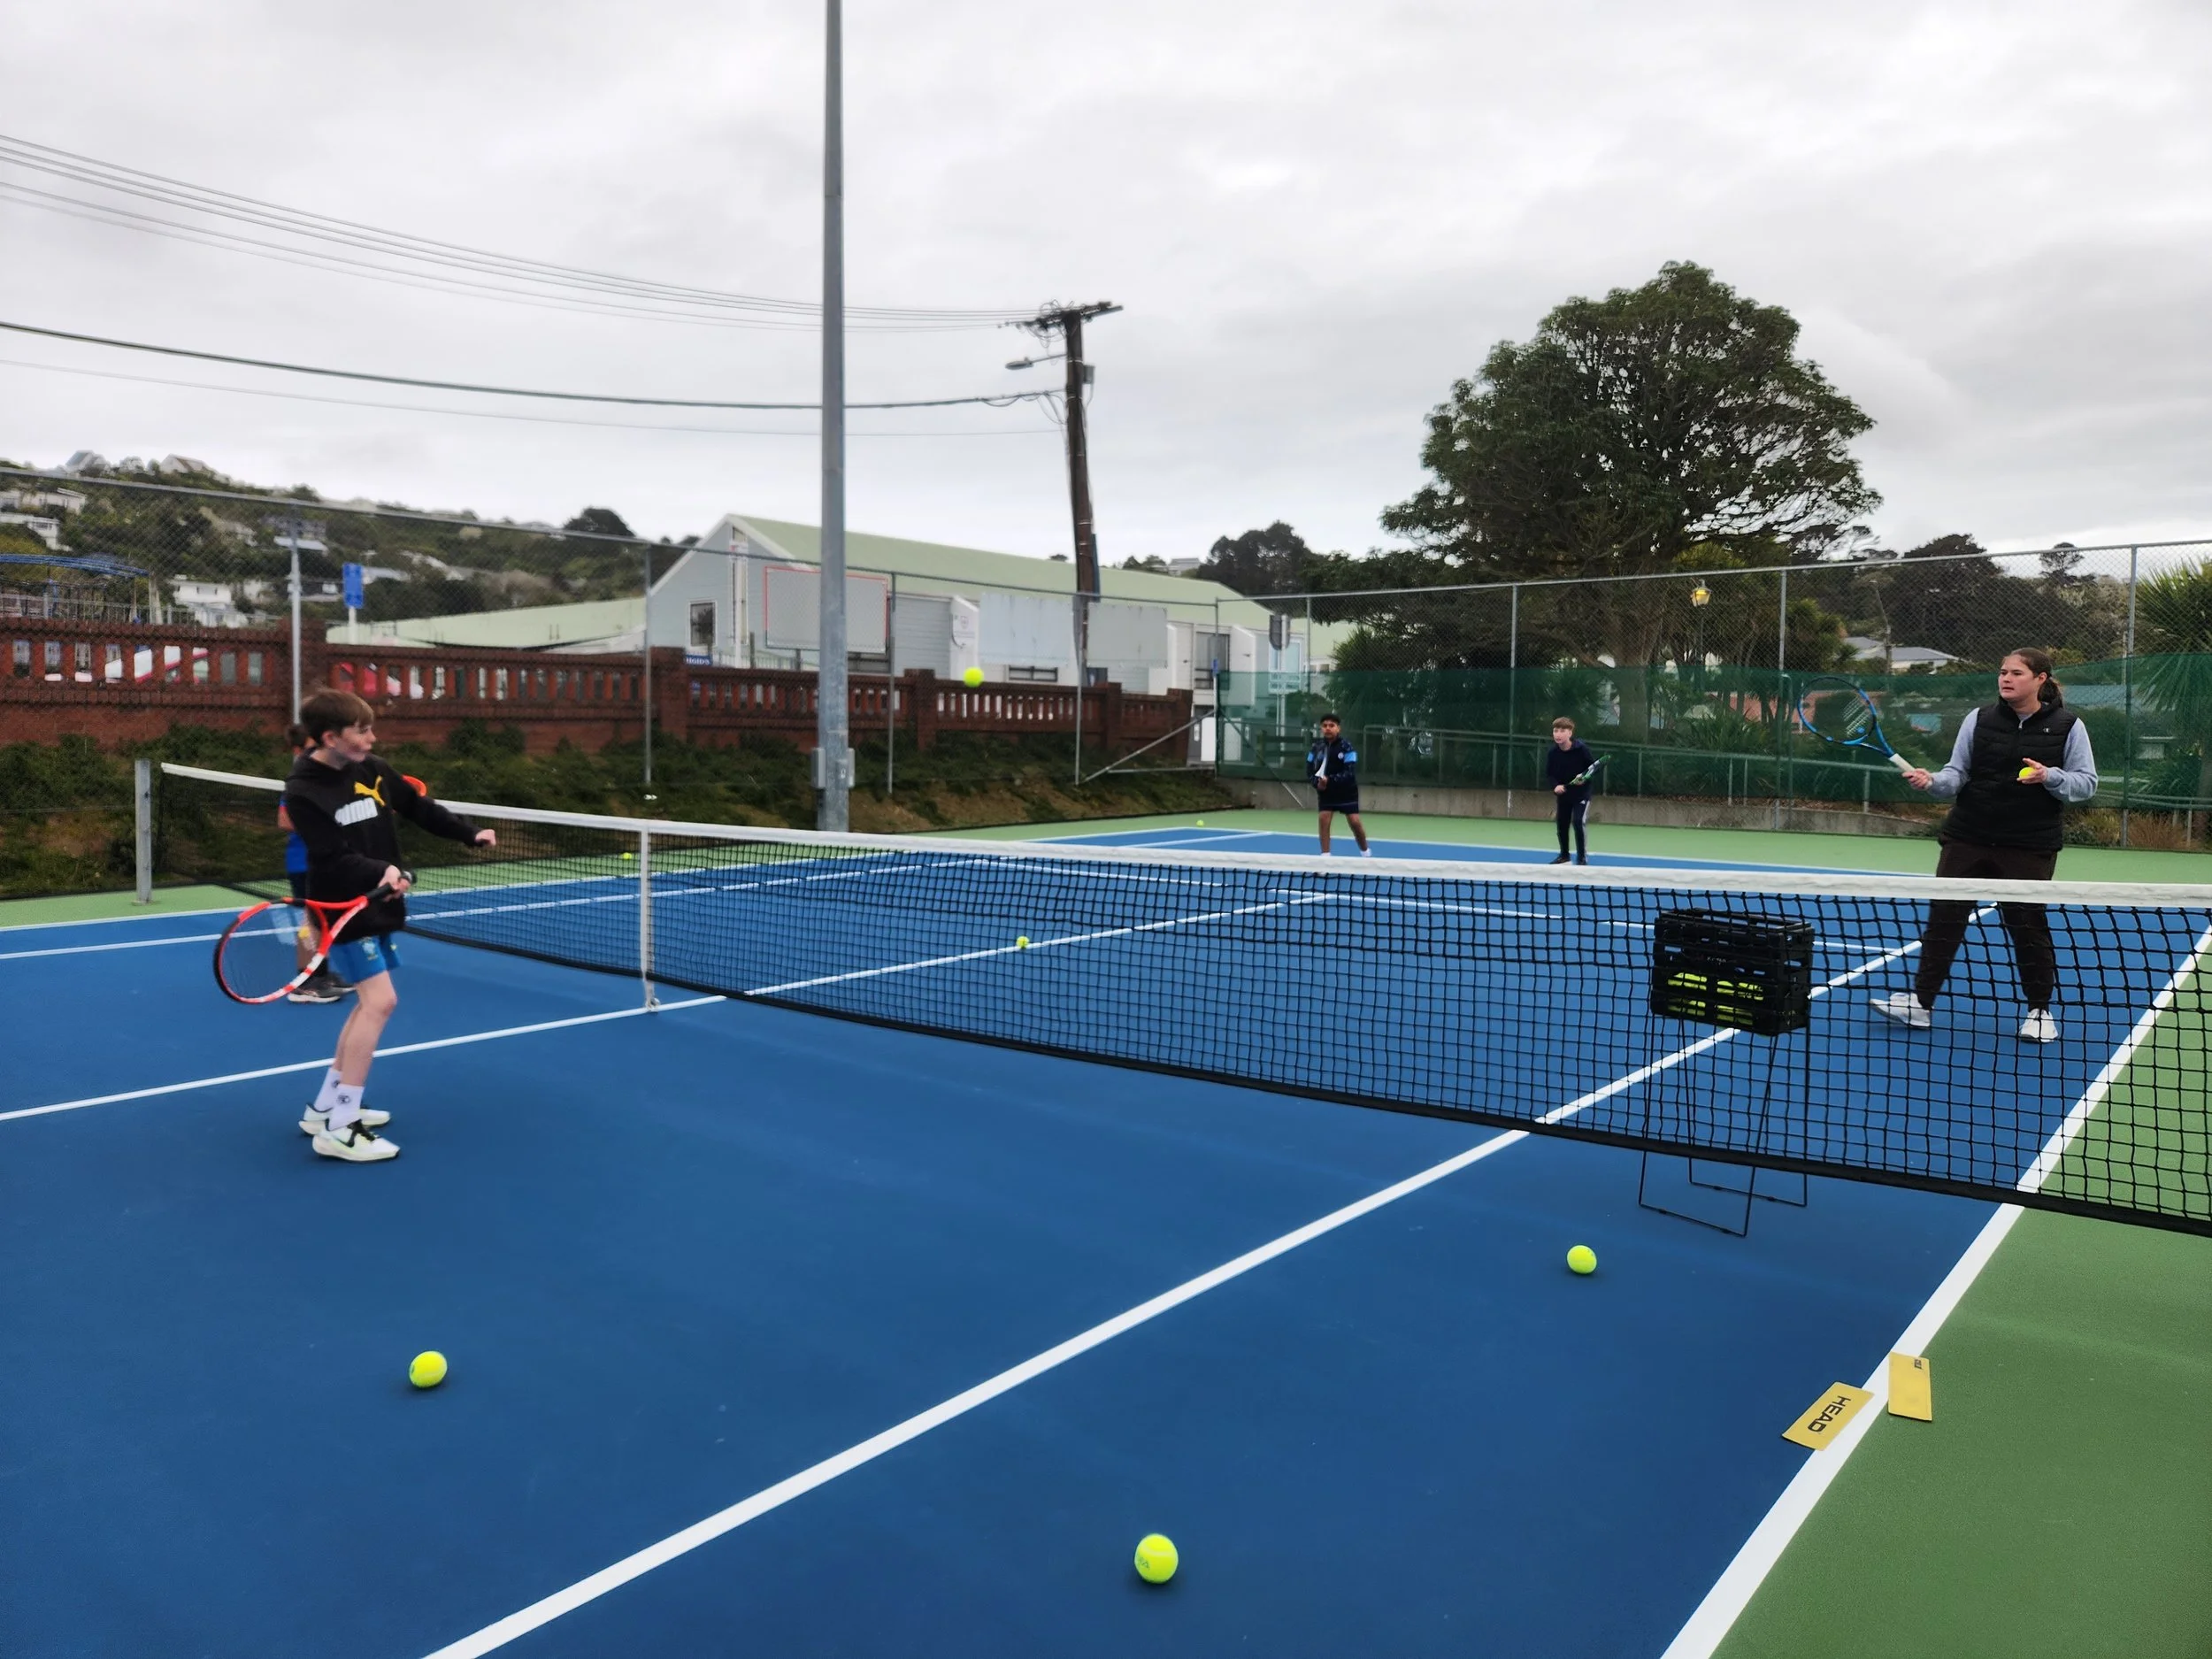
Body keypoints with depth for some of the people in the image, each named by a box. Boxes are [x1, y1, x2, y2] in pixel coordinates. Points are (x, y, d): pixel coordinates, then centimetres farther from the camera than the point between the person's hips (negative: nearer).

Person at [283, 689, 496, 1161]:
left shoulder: (372, 770, 2)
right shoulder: (303, 792, -17)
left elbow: (418, 807, 14)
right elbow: (335, 859, -24)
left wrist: (470, 833, 12)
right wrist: (383, 871, -37)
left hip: (377, 907, 8)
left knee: (369, 1003, 14)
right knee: (380, 1000, -16)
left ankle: (324, 1109, 27)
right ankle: (339, 1130, -10)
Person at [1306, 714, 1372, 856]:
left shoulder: (1346, 748, -15)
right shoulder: (1316, 748, -3)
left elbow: (1350, 773, -23)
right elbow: (1310, 771, 0)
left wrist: (1330, 780, -33)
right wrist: (1317, 782, -21)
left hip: (1346, 791, -3)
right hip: (1325, 791, 3)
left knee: (1355, 822, -7)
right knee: (1323, 819, -10)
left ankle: (1365, 851, 17)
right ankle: (1325, 855, -1)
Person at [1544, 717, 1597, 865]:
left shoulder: (1581, 749, -19)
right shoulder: (1552, 752, -10)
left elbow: (1594, 767, -8)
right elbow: (1549, 774, 0)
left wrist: (1584, 777, -24)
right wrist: (1555, 785, -18)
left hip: (1581, 793, -4)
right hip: (1562, 793, 4)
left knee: (1578, 822, -16)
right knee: (1562, 824, 12)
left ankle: (1582, 857, -5)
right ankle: (1564, 855, 31)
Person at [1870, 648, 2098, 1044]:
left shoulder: (2067, 726, -1)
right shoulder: (1979, 720, 4)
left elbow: (2086, 783, 0)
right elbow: (1957, 774, 2)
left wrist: (2049, 777, -18)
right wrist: (1932, 781, -19)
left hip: (2030, 846, -2)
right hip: (1968, 837, 2)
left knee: (2027, 923, 4)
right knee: (1944, 915, 0)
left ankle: (2040, 1010, 22)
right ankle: (1920, 1002, 6)